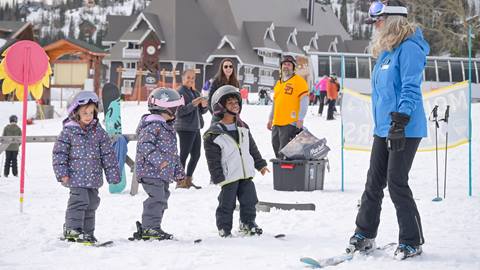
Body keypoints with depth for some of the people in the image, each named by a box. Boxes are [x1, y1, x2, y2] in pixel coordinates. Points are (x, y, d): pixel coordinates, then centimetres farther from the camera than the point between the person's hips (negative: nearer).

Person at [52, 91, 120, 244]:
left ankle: (87, 232, 20)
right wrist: (62, 173, -11)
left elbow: (108, 154, 9)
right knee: (79, 200, -16)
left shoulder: (98, 131, 6)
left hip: (93, 177, 5)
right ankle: (72, 229, -10)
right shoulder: (69, 131, -5)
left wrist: (112, 173, 6)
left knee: (92, 203, 9)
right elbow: (59, 153, -4)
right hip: (76, 175, -5)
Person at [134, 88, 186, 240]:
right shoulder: (152, 125, -12)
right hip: (151, 171, -10)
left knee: (162, 199, 12)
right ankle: (149, 228, -12)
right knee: (157, 198, -15)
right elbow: (145, 145, -23)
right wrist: (158, 160, -32)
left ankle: (151, 228, 19)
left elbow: (173, 152, 29)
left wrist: (178, 171, 28)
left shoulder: (168, 127, 22)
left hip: (164, 173, 10)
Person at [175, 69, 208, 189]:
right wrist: (193, 104, -27)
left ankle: (188, 180, 21)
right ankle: (180, 181, -2)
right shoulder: (180, 93, -8)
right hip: (185, 128, -8)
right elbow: (180, 111, -16)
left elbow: (202, 111, 18)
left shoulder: (195, 93, 16)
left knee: (196, 155, 11)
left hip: (195, 128, 8)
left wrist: (204, 105, -4)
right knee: (184, 155, -7)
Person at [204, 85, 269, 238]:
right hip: (228, 177, -6)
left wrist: (260, 164, 18)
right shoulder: (213, 135, -11)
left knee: (249, 200, 10)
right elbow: (213, 160, -11)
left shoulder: (243, 128, 10)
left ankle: (248, 224, 26)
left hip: (246, 174, 6)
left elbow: (252, 148, 19)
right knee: (227, 204, 2)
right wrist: (219, 178, -15)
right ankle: (224, 228, 15)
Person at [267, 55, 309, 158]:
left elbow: (304, 102, -9)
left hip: (290, 123, -8)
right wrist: (270, 119, 27)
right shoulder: (279, 83, 20)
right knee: (276, 148, 9)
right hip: (277, 123, 8)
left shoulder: (299, 81, -3)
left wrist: (300, 119, -17)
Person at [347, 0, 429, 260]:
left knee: (396, 183, -7)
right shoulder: (385, 51, 17)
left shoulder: (409, 49, -12)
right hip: (383, 129, 9)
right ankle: (364, 235, 17)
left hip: (405, 130, -9)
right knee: (374, 182, 9)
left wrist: (400, 122, -24)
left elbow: (410, 89, -19)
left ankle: (412, 242, 3)